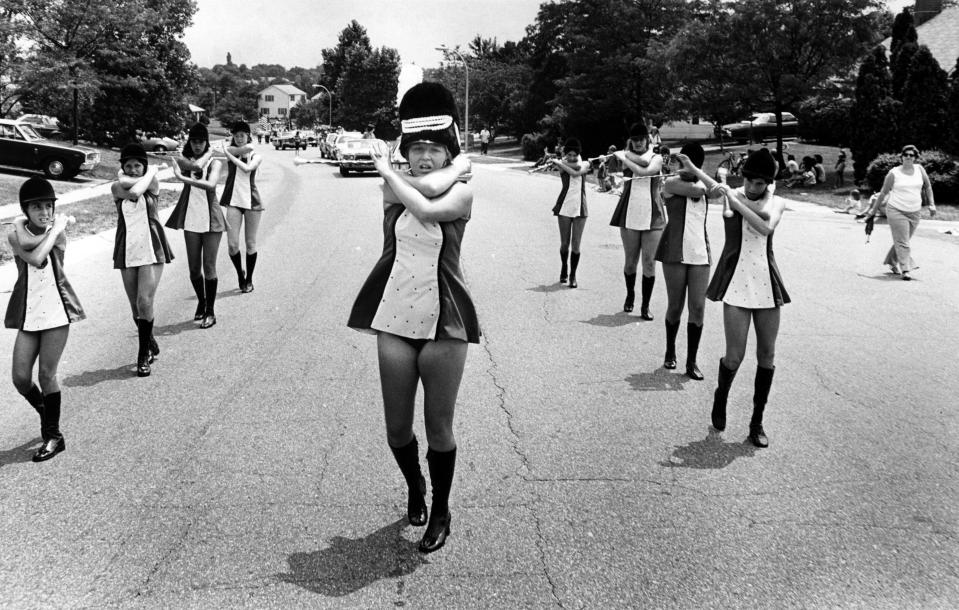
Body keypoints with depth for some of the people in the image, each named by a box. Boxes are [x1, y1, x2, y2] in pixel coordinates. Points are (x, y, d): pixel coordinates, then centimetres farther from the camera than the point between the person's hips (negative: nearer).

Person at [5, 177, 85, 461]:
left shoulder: (58, 233, -2)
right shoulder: (15, 235, -2)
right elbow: (35, 258, -22)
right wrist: (55, 228, -14)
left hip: (56, 310, -2)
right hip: (28, 314, 2)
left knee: (46, 375, 0)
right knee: (20, 377, 0)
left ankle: (53, 435, 14)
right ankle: (46, 415, 29)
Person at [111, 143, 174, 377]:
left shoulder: (151, 183, 0)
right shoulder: (117, 187, 1)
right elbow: (133, 192, -20)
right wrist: (152, 171, -8)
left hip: (151, 248, -2)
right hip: (127, 250, 2)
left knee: (145, 302, -13)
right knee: (136, 307, 8)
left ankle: (144, 356, -1)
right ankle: (150, 344, 32)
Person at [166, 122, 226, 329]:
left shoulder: (214, 162, 2)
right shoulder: (183, 159, 9)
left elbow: (211, 184, -18)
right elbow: (196, 165, -15)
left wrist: (182, 178, -22)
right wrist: (207, 154, -3)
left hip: (211, 218, -2)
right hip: (191, 219, 2)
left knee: (209, 267, -2)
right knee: (193, 268, 7)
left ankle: (210, 311, 7)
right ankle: (201, 302, 29)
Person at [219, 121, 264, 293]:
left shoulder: (256, 156, 6)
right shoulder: (230, 152, 7)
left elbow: (247, 168, -15)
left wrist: (230, 154, -10)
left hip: (251, 201, 0)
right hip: (233, 201, 0)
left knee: (250, 244, 5)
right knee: (232, 244, -8)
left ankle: (249, 280, 20)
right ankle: (239, 273, 18)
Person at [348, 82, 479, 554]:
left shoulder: (462, 193, -3)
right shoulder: (394, 187, 3)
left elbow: (428, 207, -23)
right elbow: (428, 186, -18)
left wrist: (386, 170, -10)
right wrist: (459, 166, -1)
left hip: (444, 322, -2)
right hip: (395, 320, 3)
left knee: (439, 426, 6)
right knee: (397, 428, 10)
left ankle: (440, 511, 27)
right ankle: (414, 486, 41)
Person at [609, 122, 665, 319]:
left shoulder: (657, 158, 6)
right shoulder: (626, 155, 6)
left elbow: (645, 171, -15)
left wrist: (623, 156, -8)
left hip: (652, 216, 0)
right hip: (630, 215, 1)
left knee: (649, 262, -3)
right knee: (630, 261, 8)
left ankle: (645, 306, 4)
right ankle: (630, 295, 33)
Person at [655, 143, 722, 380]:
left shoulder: (700, 182, 14)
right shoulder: (671, 182, -2)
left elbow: (717, 189, -7)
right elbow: (697, 190, -16)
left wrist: (693, 170, -8)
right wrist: (680, 171, 1)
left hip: (700, 252, 4)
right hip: (675, 252, -4)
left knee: (698, 307, -2)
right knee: (675, 306, 4)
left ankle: (691, 362, 5)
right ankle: (670, 352, 25)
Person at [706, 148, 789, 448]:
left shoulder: (777, 202, 6)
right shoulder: (731, 195, 1)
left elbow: (766, 227, -13)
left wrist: (737, 202, -19)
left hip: (767, 283, 4)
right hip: (737, 282, -3)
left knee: (767, 355, 6)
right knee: (734, 356, -7)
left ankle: (757, 421, 21)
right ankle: (721, 397, 27)